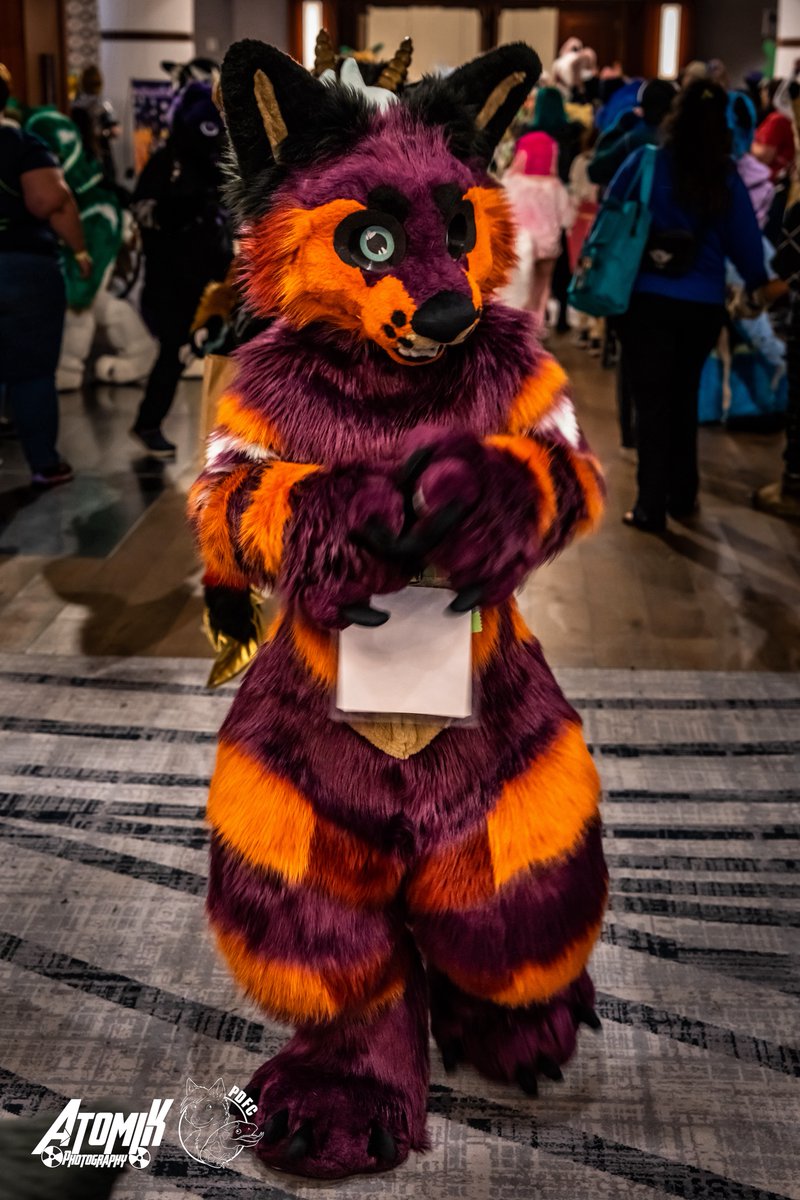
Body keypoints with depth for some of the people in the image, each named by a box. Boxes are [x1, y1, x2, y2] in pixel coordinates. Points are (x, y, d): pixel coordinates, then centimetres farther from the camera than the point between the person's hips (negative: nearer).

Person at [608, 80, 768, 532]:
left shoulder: (648, 162, -5)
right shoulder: (727, 178, -2)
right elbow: (745, 239, 4)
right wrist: (759, 284, 20)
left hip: (649, 298, -2)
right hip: (704, 304, 2)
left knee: (652, 401, 4)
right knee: (684, 398, 19)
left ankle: (652, 506, 1)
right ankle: (682, 495, 28)